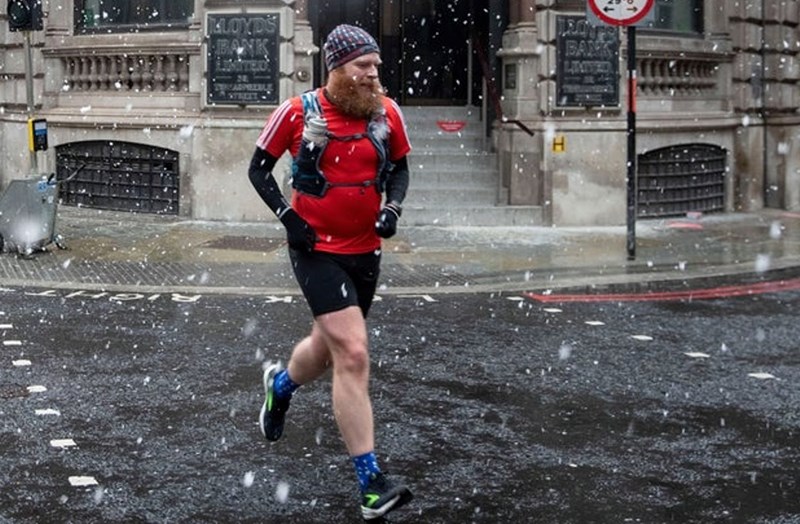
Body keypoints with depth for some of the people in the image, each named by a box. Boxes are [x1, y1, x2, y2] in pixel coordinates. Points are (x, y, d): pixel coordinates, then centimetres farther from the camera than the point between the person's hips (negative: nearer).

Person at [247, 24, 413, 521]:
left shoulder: (387, 113, -2)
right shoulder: (298, 112, -12)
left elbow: (399, 166, 13)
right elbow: (259, 168, 0)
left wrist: (393, 207, -6)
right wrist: (287, 216, -12)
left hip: (365, 250, 5)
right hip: (317, 250, -5)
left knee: (329, 347, 22)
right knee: (353, 354, -16)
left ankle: (279, 385, 58)